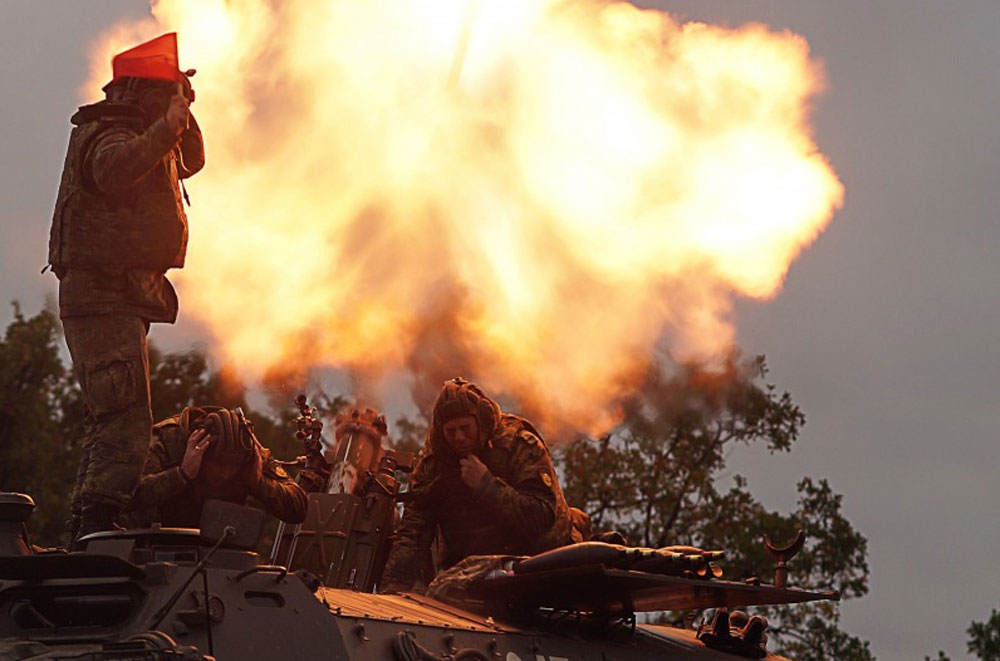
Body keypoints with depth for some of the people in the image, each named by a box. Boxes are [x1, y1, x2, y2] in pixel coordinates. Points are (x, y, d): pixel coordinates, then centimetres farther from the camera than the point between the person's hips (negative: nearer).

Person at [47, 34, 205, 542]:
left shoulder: (143, 139, 20)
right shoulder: (112, 135, -11)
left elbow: (190, 161, 36)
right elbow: (115, 171, -35)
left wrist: (182, 120, 19)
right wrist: (168, 124, -36)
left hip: (118, 300, 11)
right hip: (103, 298, -11)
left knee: (109, 425, 14)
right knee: (125, 425, -20)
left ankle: (83, 537, 18)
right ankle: (97, 531, -26)